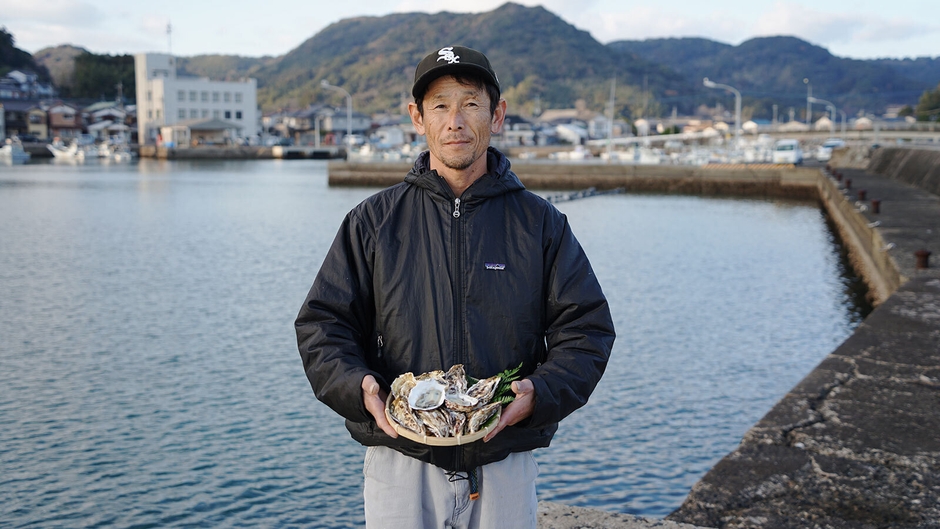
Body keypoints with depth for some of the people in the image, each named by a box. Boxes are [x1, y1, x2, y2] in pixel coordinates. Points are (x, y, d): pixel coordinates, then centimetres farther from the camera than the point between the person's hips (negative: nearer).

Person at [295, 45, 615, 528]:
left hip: (504, 469, 1)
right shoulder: (372, 222, 3)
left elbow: (586, 329, 2)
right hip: (400, 467, 0)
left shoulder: (541, 224, 4)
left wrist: (540, 393, -16)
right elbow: (323, 325, 3)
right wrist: (359, 388, -15)